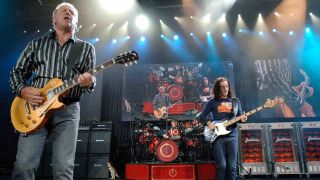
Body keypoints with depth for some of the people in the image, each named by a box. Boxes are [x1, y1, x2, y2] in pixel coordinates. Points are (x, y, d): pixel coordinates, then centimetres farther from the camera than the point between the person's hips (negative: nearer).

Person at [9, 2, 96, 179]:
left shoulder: (87, 48, 12)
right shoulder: (36, 44, 14)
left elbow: (91, 80, 6)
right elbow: (17, 71, 14)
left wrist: (89, 82, -19)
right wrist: (22, 90, -6)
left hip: (68, 111, -1)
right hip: (34, 108, 1)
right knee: (23, 166, -4)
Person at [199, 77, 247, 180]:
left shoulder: (235, 101, 11)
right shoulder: (213, 102, 5)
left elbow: (240, 117, 13)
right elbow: (202, 116, 6)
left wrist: (242, 119, -10)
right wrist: (208, 123, -12)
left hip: (232, 136, 2)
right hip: (217, 136, -2)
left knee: (232, 166, 4)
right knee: (222, 165, -3)